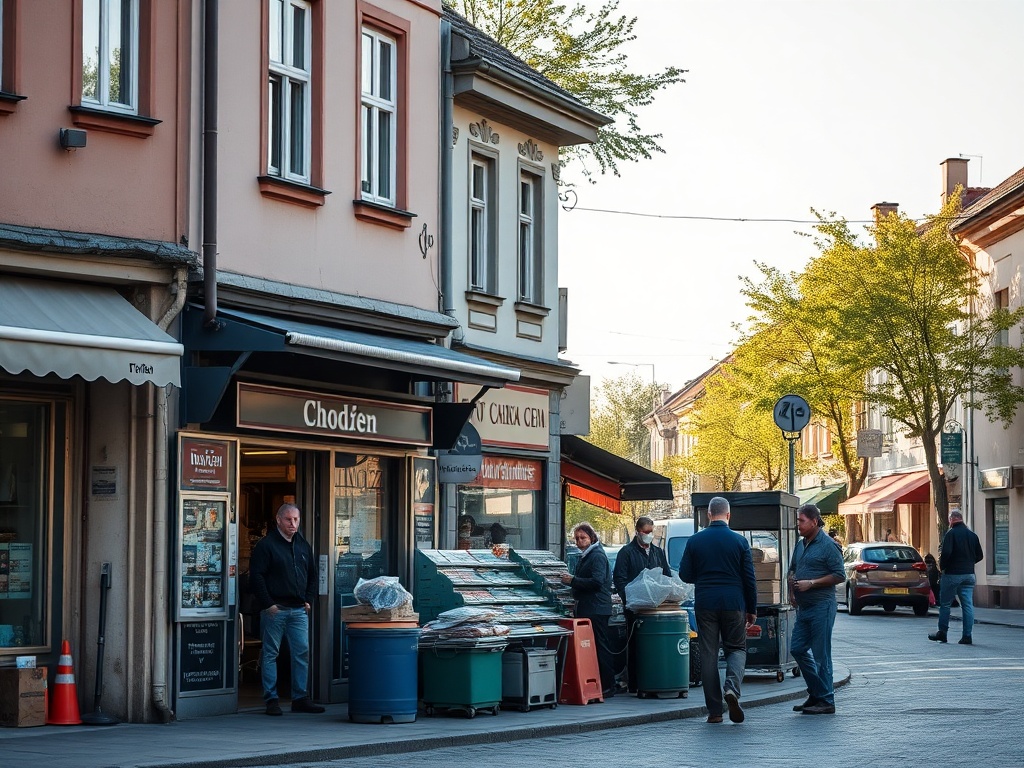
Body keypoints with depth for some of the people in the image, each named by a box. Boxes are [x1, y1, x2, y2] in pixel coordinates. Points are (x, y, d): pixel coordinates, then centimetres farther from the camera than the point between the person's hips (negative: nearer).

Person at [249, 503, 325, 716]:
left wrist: (309, 600, 10)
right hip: (274, 610, -5)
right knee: (270, 654, 0)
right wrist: (268, 604, -14)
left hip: (299, 610, 5)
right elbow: (256, 576, -10)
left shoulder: (303, 546, 14)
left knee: (302, 653, 4)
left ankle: (300, 698, 10)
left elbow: (312, 575, 22)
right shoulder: (266, 545, -5)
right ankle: (271, 700, 4)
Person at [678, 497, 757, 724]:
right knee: (737, 648, 13)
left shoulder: (695, 541, 0)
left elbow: (685, 575, 4)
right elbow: (749, 578, 0)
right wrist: (752, 609, 8)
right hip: (733, 603, -1)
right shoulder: (739, 541, -2)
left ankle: (714, 710, 4)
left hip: (705, 604, 1)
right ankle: (732, 687, -16)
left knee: (708, 654, 5)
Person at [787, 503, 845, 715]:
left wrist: (810, 583, -17)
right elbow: (793, 569, 28)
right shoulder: (801, 544, 15)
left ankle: (826, 701, 2)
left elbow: (839, 575, -14)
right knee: (797, 649, 8)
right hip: (804, 607, 9)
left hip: (821, 606, -9)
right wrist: (792, 591, 12)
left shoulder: (828, 545, -10)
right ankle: (816, 693, 21)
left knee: (821, 654, -5)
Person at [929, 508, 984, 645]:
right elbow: (979, 556, 12)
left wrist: (942, 566, -3)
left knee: (945, 604, 6)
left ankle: (942, 633, 11)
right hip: (969, 574, 6)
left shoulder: (951, 533, -10)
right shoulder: (972, 535, 9)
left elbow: (946, 553, -20)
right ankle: (967, 636, 0)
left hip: (952, 574, -6)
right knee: (968, 605, 3)